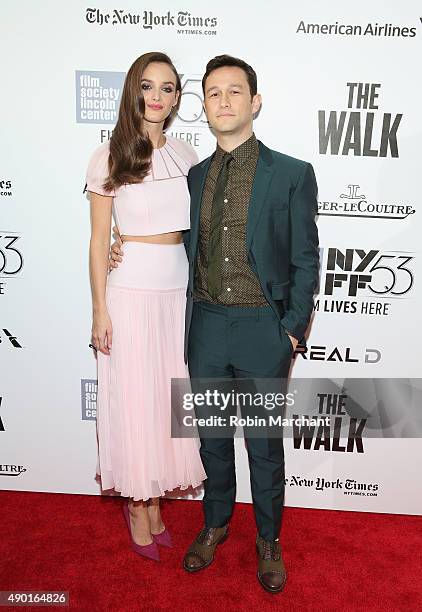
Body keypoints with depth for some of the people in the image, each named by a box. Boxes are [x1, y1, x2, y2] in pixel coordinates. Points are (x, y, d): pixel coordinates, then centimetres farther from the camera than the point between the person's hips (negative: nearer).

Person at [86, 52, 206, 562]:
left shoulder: (186, 156, 8)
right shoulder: (109, 157, -3)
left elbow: (193, 228, 12)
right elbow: (98, 240, -3)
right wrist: (100, 311, -7)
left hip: (179, 290, 4)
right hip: (130, 292, -4)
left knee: (171, 394, 11)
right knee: (133, 398, 6)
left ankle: (155, 498, 32)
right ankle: (137, 502, 28)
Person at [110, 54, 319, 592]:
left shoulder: (292, 174, -4)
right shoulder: (193, 176, 8)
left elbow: (305, 261, -3)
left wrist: (291, 330, -8)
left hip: (263, 330, -3)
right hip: (206, 325, 4)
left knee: (264, 444, 12)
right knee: (213, 435, 18)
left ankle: (268, 539, 36)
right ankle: (216, 522, 42)